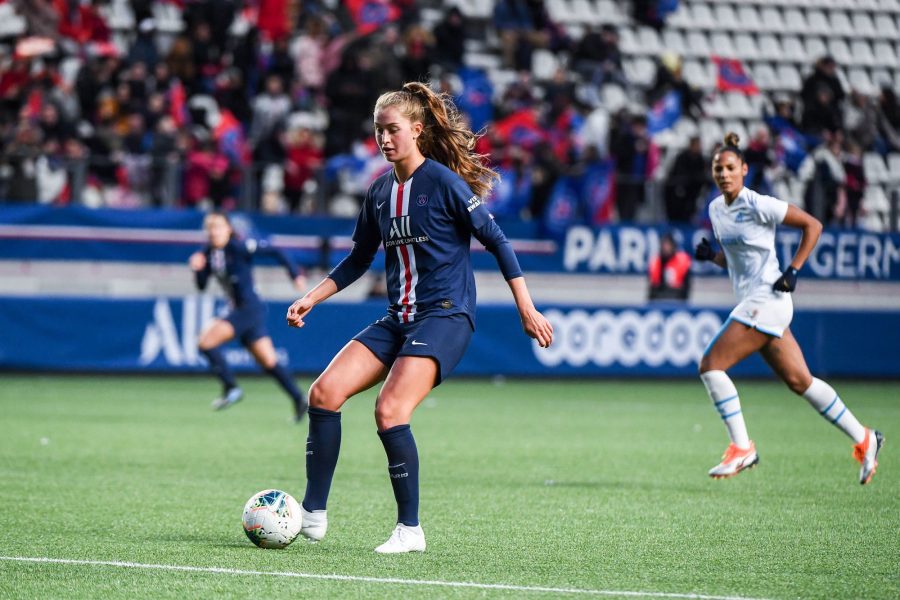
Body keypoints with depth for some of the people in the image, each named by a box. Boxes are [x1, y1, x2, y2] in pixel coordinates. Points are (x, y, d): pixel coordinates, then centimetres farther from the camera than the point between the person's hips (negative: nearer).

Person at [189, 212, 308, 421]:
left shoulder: (239, 247, -14)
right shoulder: (208, 253, 7)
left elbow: (273, 251, -10)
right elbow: (202, 286, 10)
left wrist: (295, 274, -9)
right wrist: (198, 269, -10)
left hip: (250, 308, -8)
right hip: (238, 310, 8)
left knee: (206, 342, -16)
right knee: (269, 362, 10)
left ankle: (231, 388, -8)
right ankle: (299, 399, 15)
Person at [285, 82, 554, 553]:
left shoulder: (444, 182, -10)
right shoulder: (380, 192, 10)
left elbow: (496, 241, -7)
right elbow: (358, 260, 22)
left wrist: (527, 309, -9)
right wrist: (311, 298, 13)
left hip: (445, 317, -7)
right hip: (398, 319, 7)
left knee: (390, 410, -23)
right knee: (324, 392, -8)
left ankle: (409, 530, -10)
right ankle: (312, 515, -2)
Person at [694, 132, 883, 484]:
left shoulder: (758, 206, -12)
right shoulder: (716, 209, 12)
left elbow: (812, 225, -6)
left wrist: (793, 270, -12)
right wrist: (710, 255, 3)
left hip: (767, 298, -8)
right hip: (751, 303, 8)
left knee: (711, 365, -14)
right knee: (799, 381, 9)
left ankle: (741, 448, -8)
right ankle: (863, 439, 19)